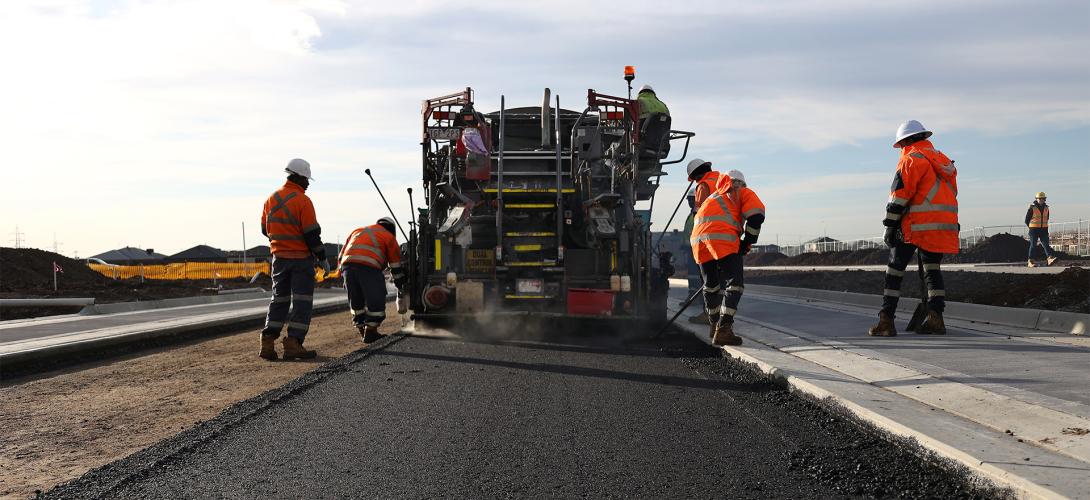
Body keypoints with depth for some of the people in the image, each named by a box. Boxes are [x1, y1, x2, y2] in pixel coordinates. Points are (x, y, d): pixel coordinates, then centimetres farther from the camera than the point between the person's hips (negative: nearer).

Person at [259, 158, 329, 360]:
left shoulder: (271, 199, 6)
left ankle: (268, 342, 6)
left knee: (279, 299, 13)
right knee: (302, 301, 0)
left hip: (279, 258, 6)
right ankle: (293, 343, -5)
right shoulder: (302, 201, -15)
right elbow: (312, 234, -15)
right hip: (301, 258, -6)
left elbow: (265, 229, 14)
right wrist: (322, 258, -6)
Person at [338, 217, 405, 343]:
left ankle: (362, 330, 23)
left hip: (347, 265, 5)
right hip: (369, 266, -5)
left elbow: (341, 256, 30)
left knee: (356, 301, 17)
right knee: (376, 299, 4)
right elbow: (396, 266, 22)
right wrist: (401, 284, 33)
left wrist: (345, 279, 31)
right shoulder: (389, 237, 21)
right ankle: (370, 332, 5)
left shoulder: (357, 231, 35)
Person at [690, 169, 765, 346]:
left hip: (698, 238, 6)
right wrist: (747, 243, 11)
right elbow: (756, 216, 2)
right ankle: (723, 330, -14)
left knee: (711, 284, 20)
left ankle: (715, 325, 34)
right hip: (723, 239, -6)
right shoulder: (744, 193, 20)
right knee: (734, 284, -4)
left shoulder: (713, 197, 37)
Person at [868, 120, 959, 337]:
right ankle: (935, 319, 6)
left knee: (895, 271, -1)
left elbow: (900, 194, -12)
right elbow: (951, 194, 22)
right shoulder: (943, 160, 20)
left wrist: (890, 225, -10)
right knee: (932, 271, 15)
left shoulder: (912, 159, -5)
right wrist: (951, 227, 25)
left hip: (915, 226, -7)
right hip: (943, 227, 7)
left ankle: (886, 321, -4)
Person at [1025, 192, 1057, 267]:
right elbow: (1027, 220, -2)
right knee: (1033, 245, -1)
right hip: (1034, 229, -4)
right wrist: (1032, 229, 3)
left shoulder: (1046, 208, 8)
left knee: (1046, 244, -9)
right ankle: (1030, 262, 3)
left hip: (1043, 230, 4)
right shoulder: (1032, 208, -8)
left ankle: (1049, 259, -22)